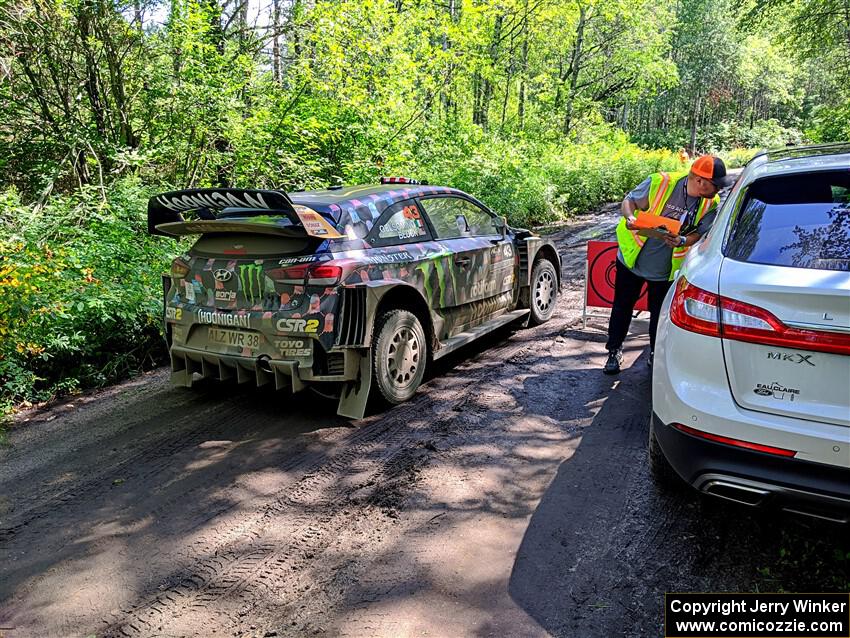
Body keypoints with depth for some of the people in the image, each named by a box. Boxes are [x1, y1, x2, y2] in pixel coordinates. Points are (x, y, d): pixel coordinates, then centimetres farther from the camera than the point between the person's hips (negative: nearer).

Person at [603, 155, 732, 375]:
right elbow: (629, 201, -10)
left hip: (667, 270, 2)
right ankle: (615, 351, 25)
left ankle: (656, 353, 32)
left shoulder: (710, 204, -10)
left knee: (660, 314, 13)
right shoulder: (660, 183, -20)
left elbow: (700, 233, -7)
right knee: (622, 307, 8)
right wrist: (630, 218, -31)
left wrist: (682, 241, -29)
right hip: (633, 259, -2)